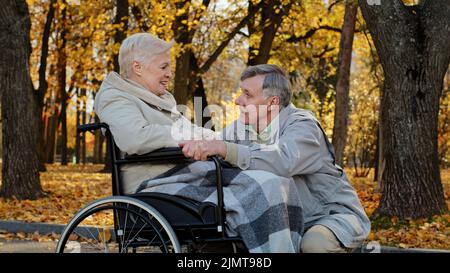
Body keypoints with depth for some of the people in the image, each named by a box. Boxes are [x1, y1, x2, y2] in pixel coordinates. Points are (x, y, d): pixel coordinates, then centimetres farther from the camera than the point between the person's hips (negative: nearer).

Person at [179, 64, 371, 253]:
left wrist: (224, 148, -46)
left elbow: (282, 161, -39)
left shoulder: (302, 125, -19)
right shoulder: (242, 128, 5)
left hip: (336, 214, -6)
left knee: (314, 243, -35)